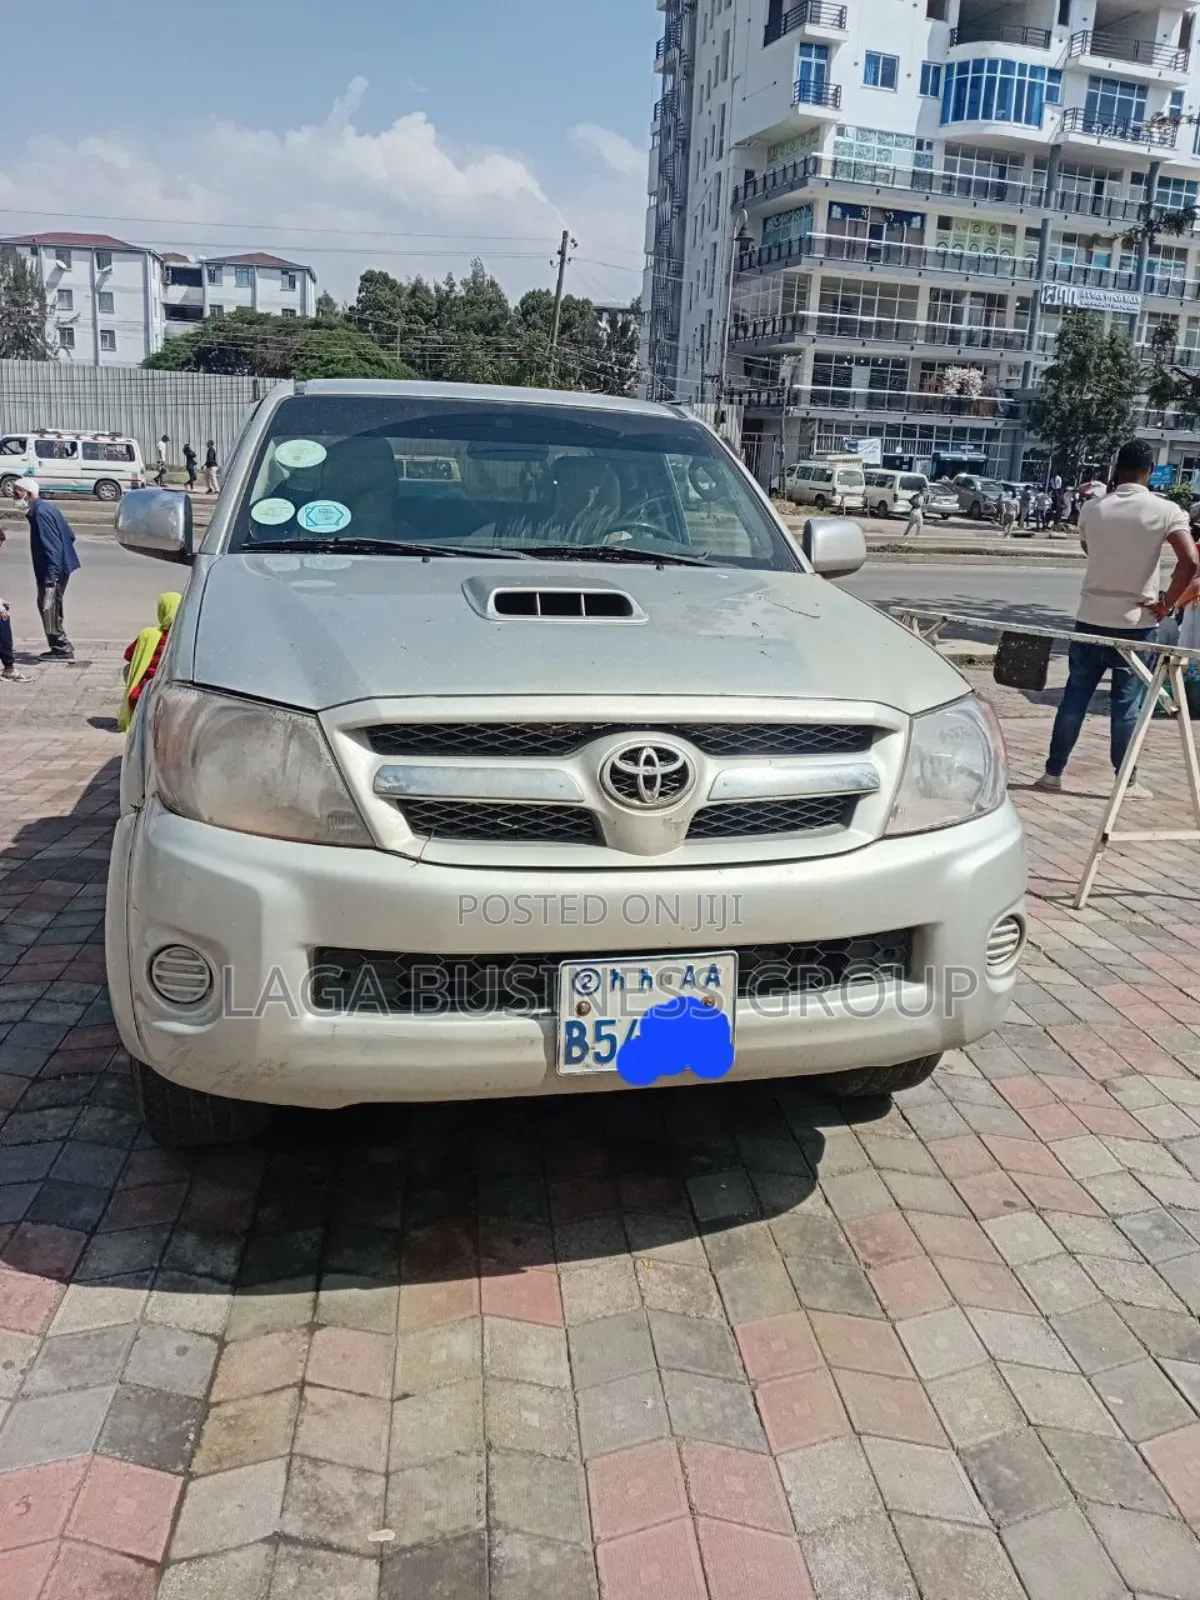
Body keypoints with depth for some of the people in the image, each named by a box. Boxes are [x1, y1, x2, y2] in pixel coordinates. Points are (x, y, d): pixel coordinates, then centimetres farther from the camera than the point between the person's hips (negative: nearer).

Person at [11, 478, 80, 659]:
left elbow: (51, 546, -24)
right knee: (53, 608, 16)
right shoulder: (47, 508, 13)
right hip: (62, 566, 10)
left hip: (52, 570, -10)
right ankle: (61, 646, 22)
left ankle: (62, 648, 1)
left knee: (48, 607, -4)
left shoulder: (40, 513, -17)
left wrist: (51, 575, -26)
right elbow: (70, 536, 19)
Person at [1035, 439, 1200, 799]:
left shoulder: (1092, 508, -1)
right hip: (1135, 622, -2)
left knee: (1074, 697, 9)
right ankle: (1127, 781, 14)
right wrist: (1167, 604, -8)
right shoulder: (1165, 511, -8)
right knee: (1126, 704, 6)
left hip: (1091, 617, 2)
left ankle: (1053, 773, 14)